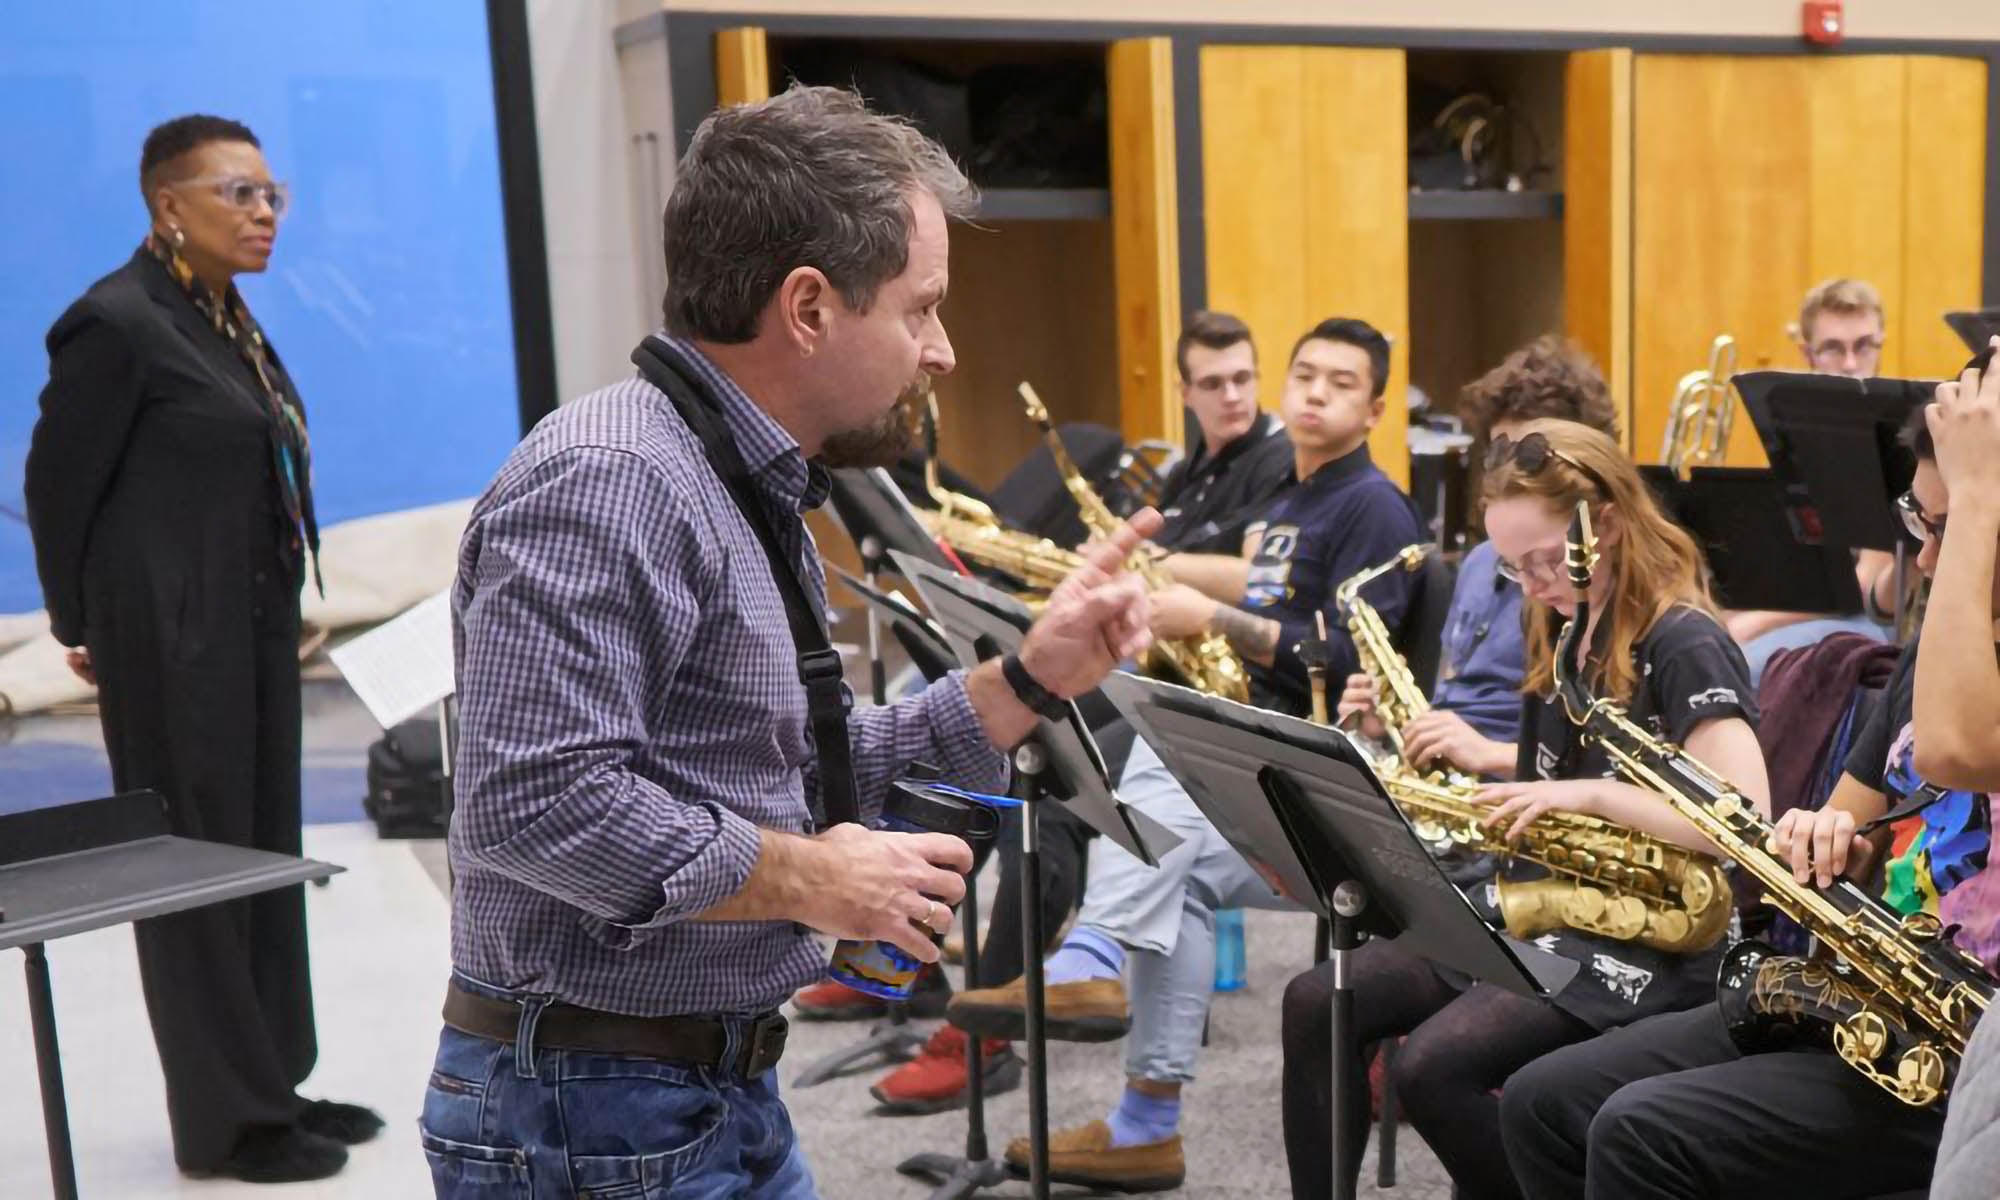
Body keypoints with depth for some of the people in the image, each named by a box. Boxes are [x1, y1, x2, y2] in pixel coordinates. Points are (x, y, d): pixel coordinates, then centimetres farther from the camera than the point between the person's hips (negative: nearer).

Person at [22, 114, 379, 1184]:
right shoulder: (117, 320, -13)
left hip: (256, 625, 9)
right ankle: (227, 1122, 13)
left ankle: (275, 1087, 27)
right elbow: (58, 483, -10)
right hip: (175, 635, -9)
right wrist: (84, 627, -2)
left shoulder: (227, 316, 11)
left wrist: (275, 610, 14)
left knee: (265, 853, 14)